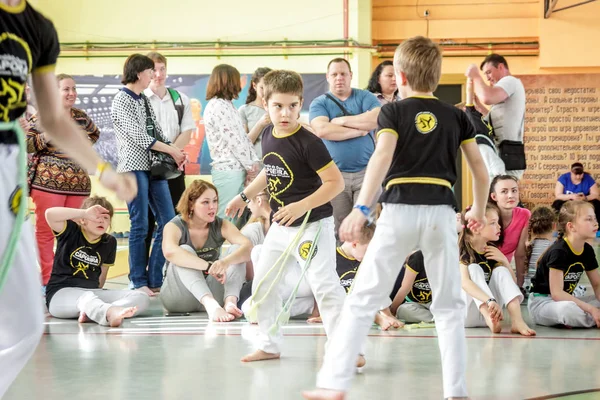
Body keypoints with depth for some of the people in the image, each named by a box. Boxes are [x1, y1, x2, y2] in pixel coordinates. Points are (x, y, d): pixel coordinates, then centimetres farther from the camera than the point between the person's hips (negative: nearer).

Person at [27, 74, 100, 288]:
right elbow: (25, 144, -9)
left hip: (78, 182, 6)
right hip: (48, 181, -6)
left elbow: (94, 133, 34)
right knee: (46, 231, -4)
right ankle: (47, 281, 0)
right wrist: (48, 135, -17)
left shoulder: (81, 116, 13)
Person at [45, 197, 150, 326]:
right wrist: (85, 212, -20)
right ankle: (111, 313, -76)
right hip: (61, 292, -5)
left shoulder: (109, 242, 10)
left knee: (142, 298, -14)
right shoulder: (71, 232, -2)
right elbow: (50, 214, -20)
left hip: (92, 292, 5)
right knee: (87, 297, -40)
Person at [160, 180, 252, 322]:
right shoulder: (175, 226, -11)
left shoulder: (221, 226, -2)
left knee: (237, 253, -16)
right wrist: (209, 267, -45)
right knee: (185, 251, -29)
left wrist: (225, 262, -42)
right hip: (178, 298, -3)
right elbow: (170, 252, -35)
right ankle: (210, 304, -52)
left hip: (210, 292, 3)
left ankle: (230, 302, -41)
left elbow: (248, 246, -21)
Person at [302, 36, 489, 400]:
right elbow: (482, 172, 15)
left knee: (363, 300, 2)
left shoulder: (393, 112, 5)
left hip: (400, 212, -2)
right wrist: (479, 210, 33)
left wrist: (361, 209, -19)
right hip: (441, 212, 2)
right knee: (449, 306, 13)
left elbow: (383, 156, -13)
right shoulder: (457, 117, 13)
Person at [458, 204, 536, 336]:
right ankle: (489, 319, -45)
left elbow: (512, 282, 10)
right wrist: (489, 300, -46)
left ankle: (517, 321, -32)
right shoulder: (463, 251, -13)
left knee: (500, 271, -11)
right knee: (474, 268, -22)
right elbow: (464, 282, -32)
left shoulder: (492, 251, 8)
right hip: (466, 315, -6)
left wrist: (504, 260, -8)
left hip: (488, 311, 6)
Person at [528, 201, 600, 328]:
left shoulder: (588, 251, 3)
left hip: (565, 300, 8)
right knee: (567, 309, -39)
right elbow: (556, 293, -25)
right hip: (541, 302, -8)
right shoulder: (559, 251, -21)